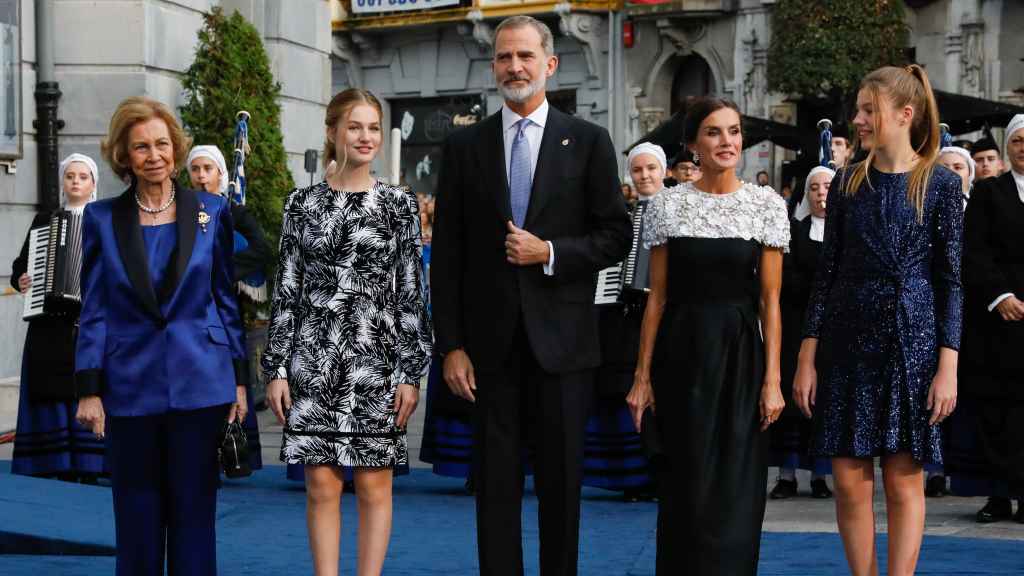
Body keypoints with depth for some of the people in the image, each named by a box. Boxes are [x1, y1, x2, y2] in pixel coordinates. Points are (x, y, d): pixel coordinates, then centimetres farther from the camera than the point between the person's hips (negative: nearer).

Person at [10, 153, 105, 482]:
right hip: (50, 326, 2)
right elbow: (20, 264, 20)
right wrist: (19, 280, 0)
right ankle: (62, 472, 2)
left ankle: (89, 472, -3)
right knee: (54, 396, -2)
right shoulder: (45, 221, 16)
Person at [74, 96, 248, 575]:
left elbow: (226, 299, 7)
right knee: (137, 517, 6)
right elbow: (93, 311, 3)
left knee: (194, 511, 4)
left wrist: (238, 378, 4)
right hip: (131, 388, 0)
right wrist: (89, 389, -3)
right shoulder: (102, 219, 3)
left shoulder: (212, 212, 4)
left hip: (200, 384, 0)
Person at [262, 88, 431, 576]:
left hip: (376, 358, -1)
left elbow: (411, 294, 1)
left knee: (374, 484, 3)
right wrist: (277, 368, 1)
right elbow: (286, 291, 6)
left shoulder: (399, 204, 3)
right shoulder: (302, 203, 6)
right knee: (321, 485, 3)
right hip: (313, 358, 1)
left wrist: (411, 372, -5)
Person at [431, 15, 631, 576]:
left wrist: (550, 252, -14)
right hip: (490, 340, 1)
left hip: (561, 337, -1)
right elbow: (447, 254, 4)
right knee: (495, 481, 5)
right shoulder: (464, 146, 6)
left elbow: (616, 236, 3)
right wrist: (451, 345, -2)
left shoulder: (587, 141, 3)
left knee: (562, 479, 6)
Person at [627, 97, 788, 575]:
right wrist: (642, 375, 0)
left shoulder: (766, 203, 1)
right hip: (682, 354, 0)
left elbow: (770, 299, -1)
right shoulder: (667, 203, 2)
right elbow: (657, 296, 3)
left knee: (735, 488, 1)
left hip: (741, 354, 0)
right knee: (687, 486, 6)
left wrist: (772, 378, -7)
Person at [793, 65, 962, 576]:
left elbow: (949, 279, -2)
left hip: (912, 341, -3)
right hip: (848, 341, 3)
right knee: (850, 480, 2)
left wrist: (948, 366, -9)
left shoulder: (939, 184, -2)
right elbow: (827, 271, 6)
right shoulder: (848, 183, 6)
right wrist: (807, 358, 1)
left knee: (904, 480, 1)